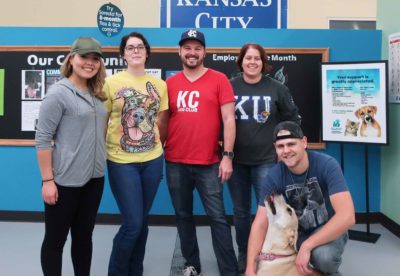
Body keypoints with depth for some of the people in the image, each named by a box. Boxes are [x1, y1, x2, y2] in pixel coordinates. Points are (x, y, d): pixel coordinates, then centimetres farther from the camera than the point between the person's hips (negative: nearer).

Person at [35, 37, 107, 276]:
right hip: (64, 180, -6)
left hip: (94, 177, 6)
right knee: (55, 238, 8)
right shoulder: (58, 93, -10)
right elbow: (42, 138, -12)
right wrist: (47, 180, -15)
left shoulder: (97, 94, 9)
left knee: (84, 235, 17)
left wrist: (98, 165, 12)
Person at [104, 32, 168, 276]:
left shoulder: (159, 85, 6)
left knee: (142, 221, 13)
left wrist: (156, 147, 12)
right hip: (121, 161, -3)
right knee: (132, 224, -5)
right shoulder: (111, 83, -4)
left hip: (152, 160, 4)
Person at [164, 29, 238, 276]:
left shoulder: (219, 80, -1)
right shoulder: (170, 83, 7)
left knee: (218, 217, 1)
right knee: (183, 216, 13)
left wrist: (227, 156, -9)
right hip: (175, 163, 4)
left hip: (209, 163, -3)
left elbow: (228, 119, -4)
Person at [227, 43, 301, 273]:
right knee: (241, 211, 12)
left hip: (267, 160, -1)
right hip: (236, 160, 2)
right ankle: (243, 255, 29)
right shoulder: (229, 87, 0)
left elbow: (293, 119, 7)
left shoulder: (277, 88, -1)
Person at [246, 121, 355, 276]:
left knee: (323, 256, -35)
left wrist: (306, 246, -35)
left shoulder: (327, 165, -25)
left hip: (329, 229, -3)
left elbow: (347, 216, -32)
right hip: (298, 231, 3)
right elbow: (260, 224, -17)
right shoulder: (274, 176, -16)